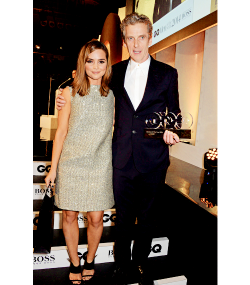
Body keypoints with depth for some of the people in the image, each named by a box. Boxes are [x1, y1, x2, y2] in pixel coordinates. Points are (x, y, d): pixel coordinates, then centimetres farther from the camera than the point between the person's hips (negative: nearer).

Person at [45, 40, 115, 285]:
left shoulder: (112, 94, 4)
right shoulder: (70, 92, 1)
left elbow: (114, 130, 10)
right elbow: (61, 131, 2)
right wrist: (53, 168, 1)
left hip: (99, 165, 1)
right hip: (70, 163, 0)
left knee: (96, 218, 6)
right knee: (69, 216, 10)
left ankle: (89, 261, 35)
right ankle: (74, 263, 34)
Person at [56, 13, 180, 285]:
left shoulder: (167, 73, 1)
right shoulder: (116, 71, 7)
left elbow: (174, 112, 6)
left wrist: (170, 131, -16)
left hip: (153, 160, -1)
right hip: (123, 159, 1)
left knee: (146, 216, 16)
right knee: (123, 216, 14)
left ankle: (141, 261, 41)